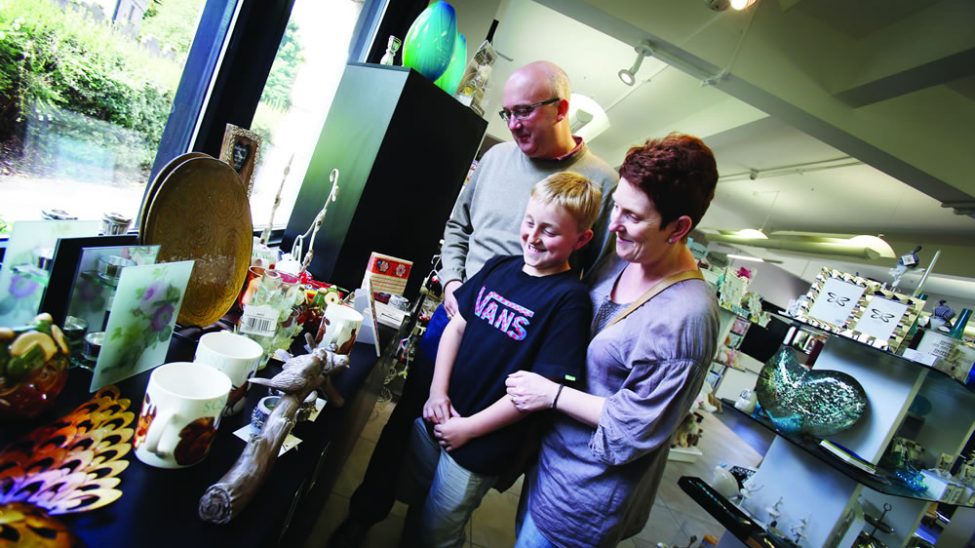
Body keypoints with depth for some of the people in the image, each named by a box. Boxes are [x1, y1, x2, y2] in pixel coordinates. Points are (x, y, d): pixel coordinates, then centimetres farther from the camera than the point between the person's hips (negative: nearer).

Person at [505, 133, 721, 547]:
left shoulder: (686, 317, -30)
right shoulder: (622, 257, -5)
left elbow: (632, 426, -23)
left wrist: (552, 394, -18)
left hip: (588, 489, -7)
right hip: (551, 448, 7)